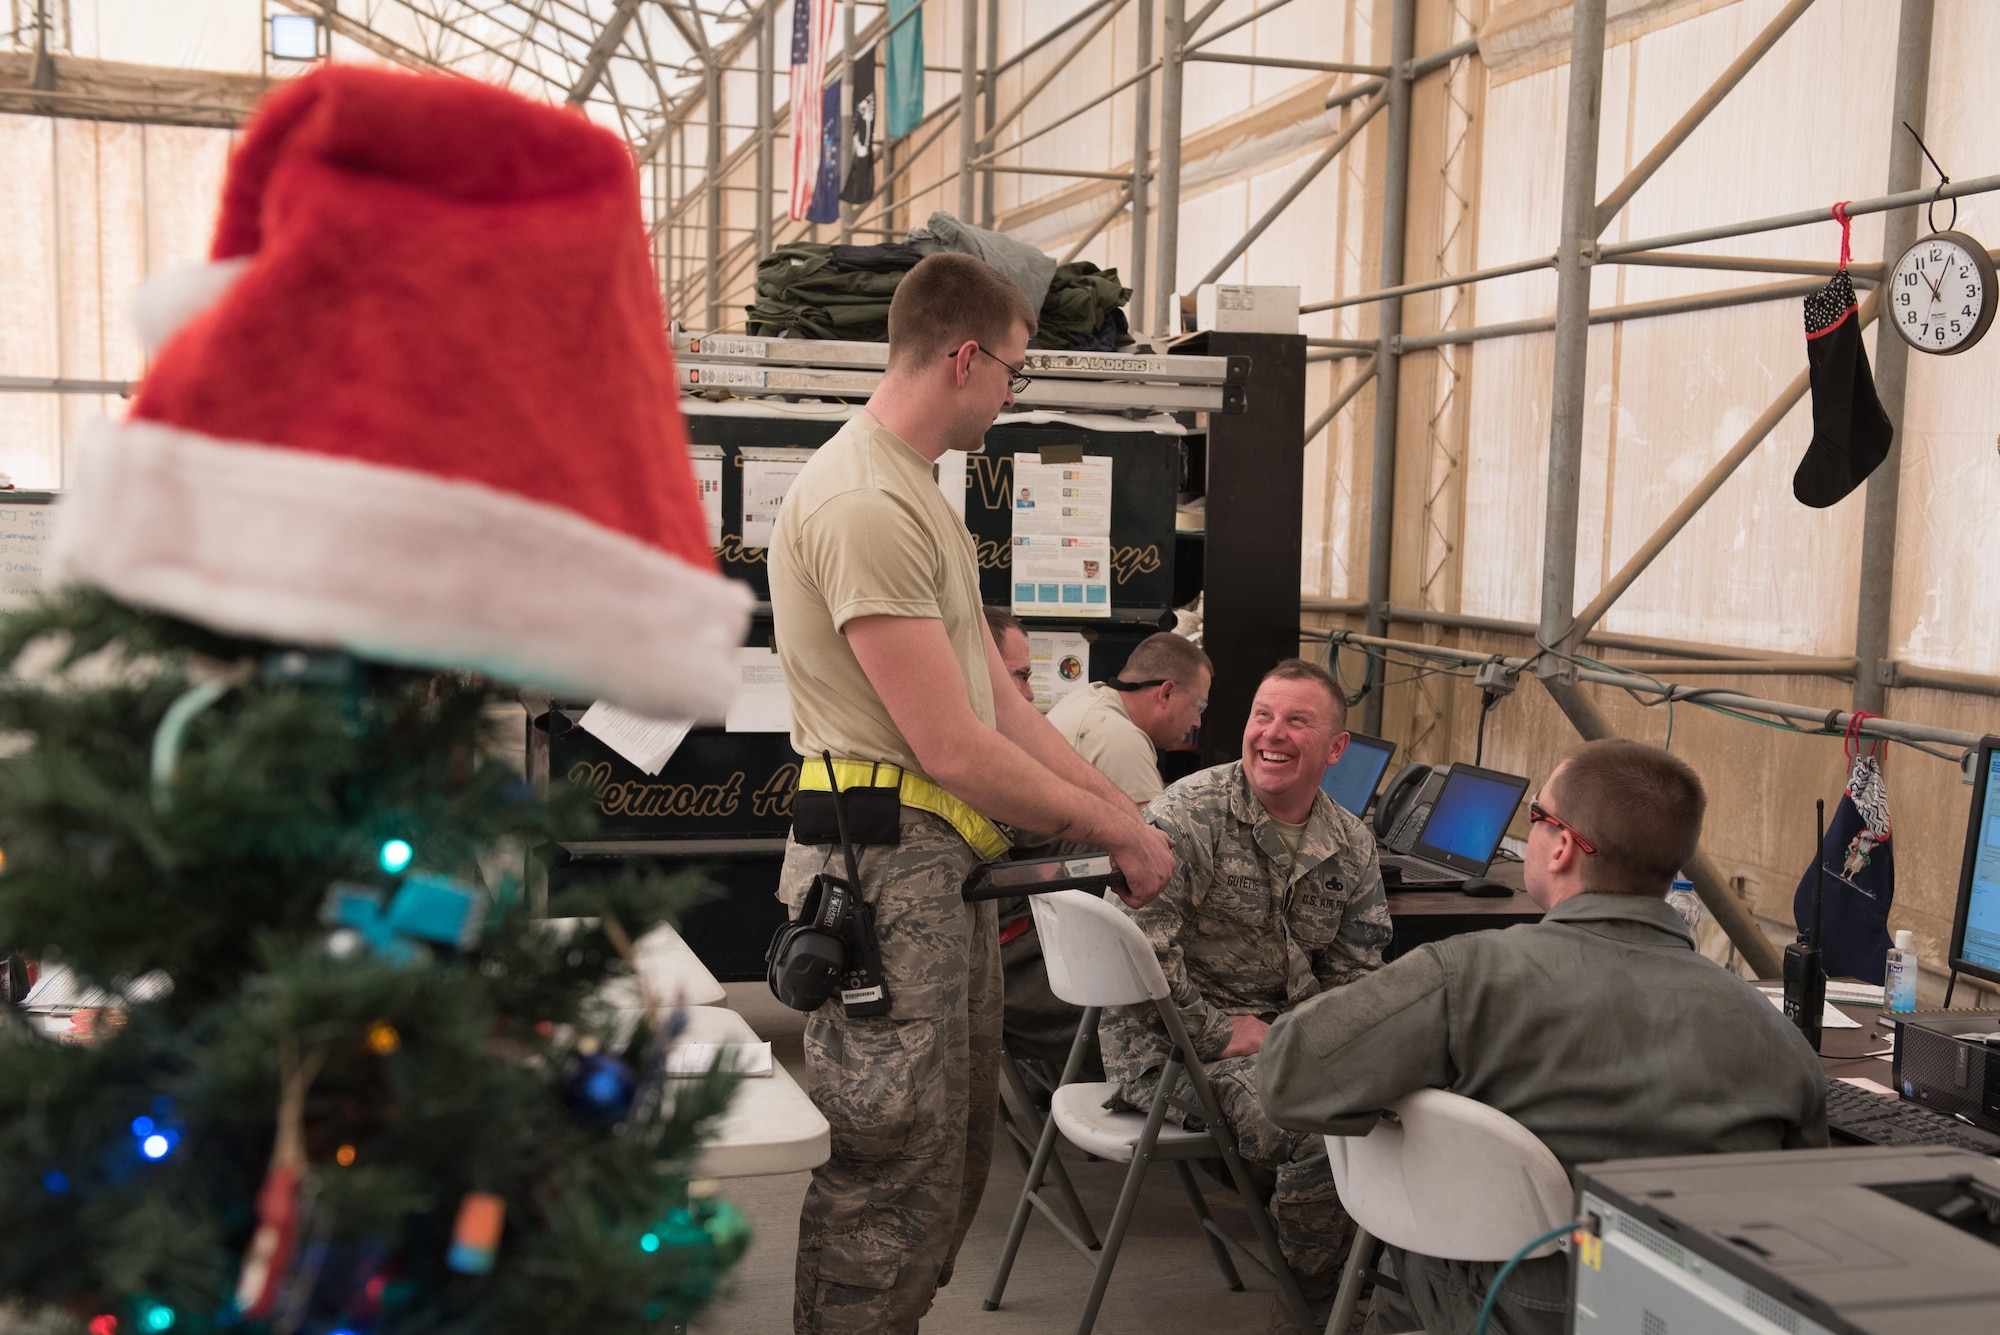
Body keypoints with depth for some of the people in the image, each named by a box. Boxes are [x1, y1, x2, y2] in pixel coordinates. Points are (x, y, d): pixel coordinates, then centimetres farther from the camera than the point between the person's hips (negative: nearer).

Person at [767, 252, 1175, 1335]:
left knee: (954, 1153, 18)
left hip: (943, 866, 11)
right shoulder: (863, 503, -17)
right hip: (885, 864, -11)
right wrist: (1119, 833, -9)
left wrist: (1123, 808, 10)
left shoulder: (915, 495, 18)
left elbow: (999, 699, 17)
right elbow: (952, 747, -20)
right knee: (896, 1174, -4)